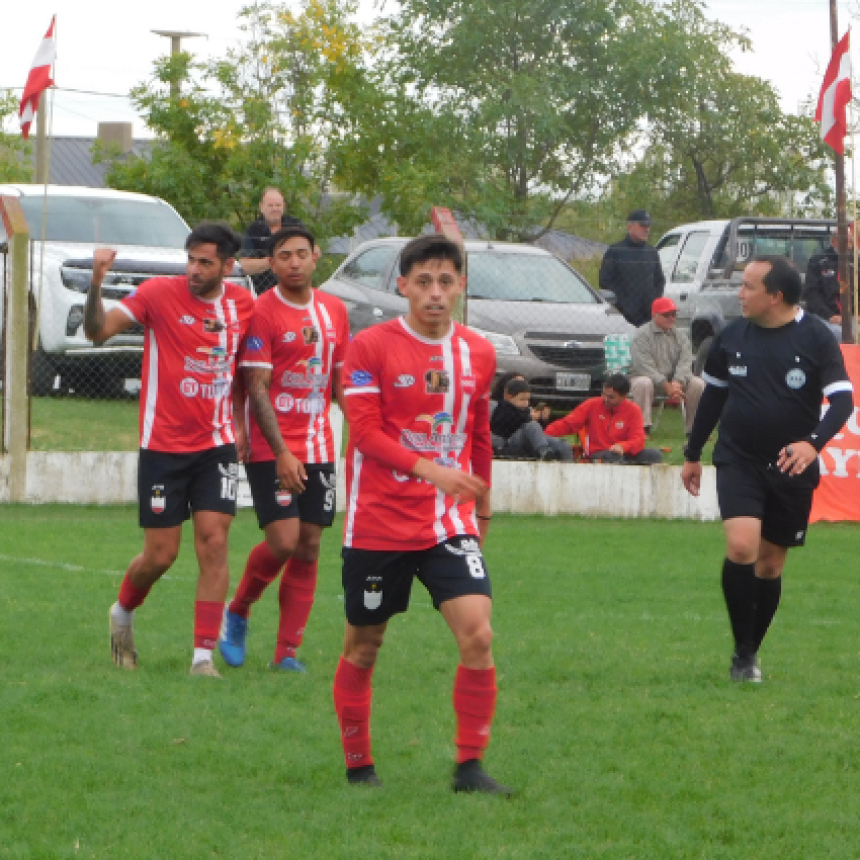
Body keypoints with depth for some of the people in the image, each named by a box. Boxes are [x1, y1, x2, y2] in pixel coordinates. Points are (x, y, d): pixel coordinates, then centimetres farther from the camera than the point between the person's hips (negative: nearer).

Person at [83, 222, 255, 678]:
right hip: (163, 446, -3)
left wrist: (240, 423, 16)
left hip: (216, 445, 3)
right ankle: (123, 612, 34)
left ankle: (204, 656, -4)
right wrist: (96, 285, -33)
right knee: (161, 554, 2)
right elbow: (97, 330, -15)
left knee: (214, 542, -9)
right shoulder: (159, 294, -9)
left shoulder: (243, 304, 3)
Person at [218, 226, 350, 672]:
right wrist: (281, 453, -19)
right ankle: (236, 612, 13)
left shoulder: (334, 311, 9)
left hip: (319, 448, 5)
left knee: (308, 548, 2)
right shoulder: (262, 313, -9)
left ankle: (287, 652, 8)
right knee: (283, 541, -14)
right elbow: (257, 388, -13)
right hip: (271, 450, -5)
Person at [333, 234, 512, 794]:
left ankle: (470, 767, -5)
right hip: (378, 522, -2)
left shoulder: (478, 353, 7)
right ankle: (358, 765, 26)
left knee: (478, 634, -15)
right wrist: (428, 468, -27)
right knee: (363, 647, 7)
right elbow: (366, 433, -14)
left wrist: (481, 501, 25)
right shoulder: (370, 347, -6)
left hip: (450, 523, 3)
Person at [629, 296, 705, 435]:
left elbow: (685, 363, -3)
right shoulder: (641, 335, -7)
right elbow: (644, 366, -18)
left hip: (674, 381, 4)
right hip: (650, 378, -4)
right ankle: (643, 428, -36)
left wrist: (677, 383, -25)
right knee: (642, 383, -38)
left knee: (698, 384, -18)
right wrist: (666, 386, -26)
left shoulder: (680, 337, 9)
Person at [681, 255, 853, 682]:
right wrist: (692, 455, 19)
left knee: (770, 563, 7)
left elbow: (842, 400, -12)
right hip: (738, 460, 1)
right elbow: (713, 395, 14)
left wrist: (813, 443, -29)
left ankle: (750, 652, 25)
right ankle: (743, 652, -9)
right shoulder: (732, 336, 1)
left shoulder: (816, 339, -8)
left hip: (790, 467, -1)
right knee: (741, 546, -20)